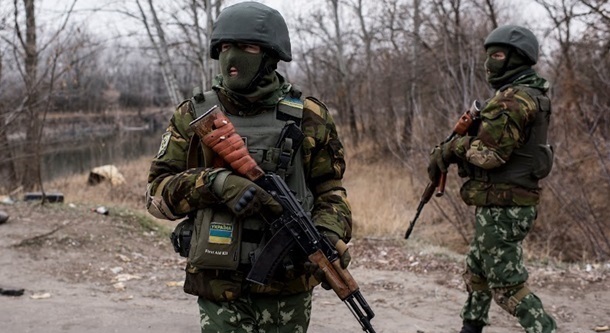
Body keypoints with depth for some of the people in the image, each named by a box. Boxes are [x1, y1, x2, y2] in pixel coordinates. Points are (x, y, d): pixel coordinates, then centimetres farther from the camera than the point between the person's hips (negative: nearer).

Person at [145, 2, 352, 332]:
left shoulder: (308, 118, 1)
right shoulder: (194, 116, 0)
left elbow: (330, 190, 7)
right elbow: (157, 190, -1)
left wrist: (329, 234, -13)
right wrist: (215, 184, -19)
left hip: (288, 291, 1)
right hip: (220, 292, -1)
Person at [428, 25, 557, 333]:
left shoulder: (515, 99, -18)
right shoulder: (522, 96, 15)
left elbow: (489, 153, -23)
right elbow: (489, 143, 15)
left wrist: (453, 148, -7)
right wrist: (449, 151, 1)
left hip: (502, 207, -11)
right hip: (501, 204, 11)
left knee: (507, 284, -5)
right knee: (476, 271, 22)